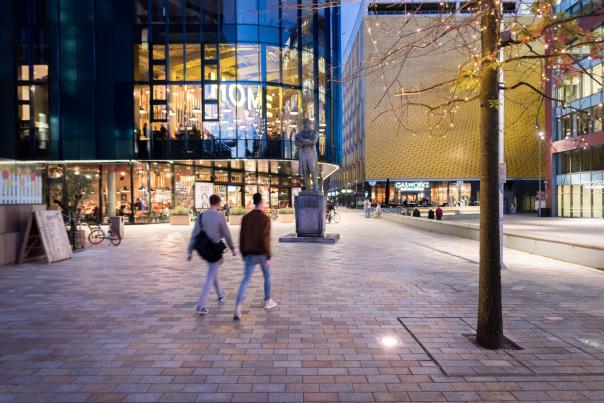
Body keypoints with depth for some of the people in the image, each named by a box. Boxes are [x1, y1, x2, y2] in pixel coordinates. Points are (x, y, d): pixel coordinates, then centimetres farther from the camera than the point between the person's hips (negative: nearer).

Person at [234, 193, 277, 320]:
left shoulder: (245, 218, 5)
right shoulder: (265, 218, -11)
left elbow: (242, 237, 7)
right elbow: (265, 238, -17)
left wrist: (243, 254, 16)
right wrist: (269, 256, -14)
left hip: (249, 254, 3)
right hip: (262, 254, -3)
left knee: (246, 280, -2)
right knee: (267, 276, 21)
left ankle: (238, 307, -19)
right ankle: (268, 301, 33)